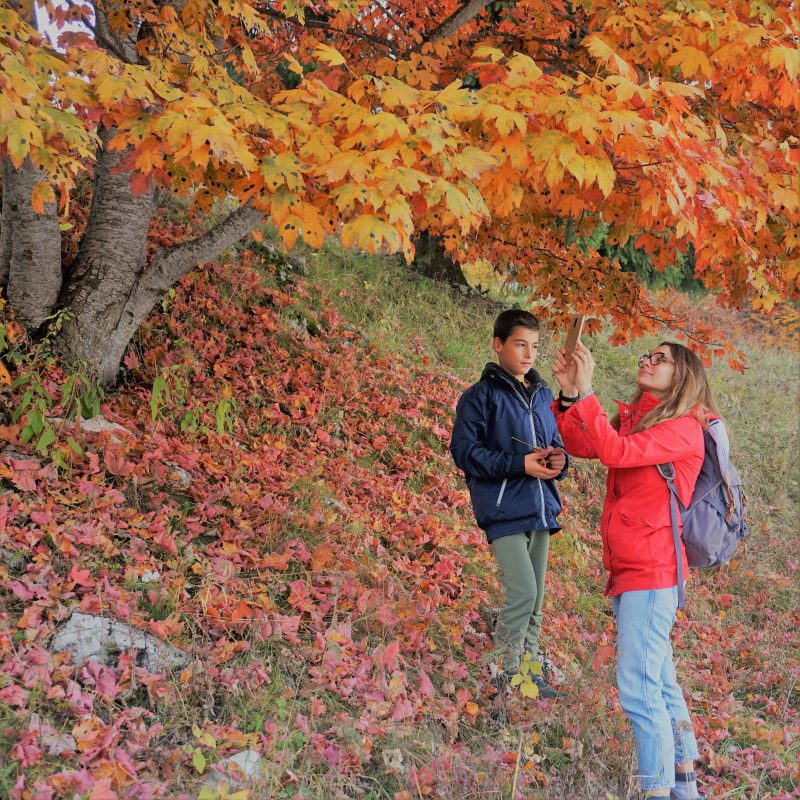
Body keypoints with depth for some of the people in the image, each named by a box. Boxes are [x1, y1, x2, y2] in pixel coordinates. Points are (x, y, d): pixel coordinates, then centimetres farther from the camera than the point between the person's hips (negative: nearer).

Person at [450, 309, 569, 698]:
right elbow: (464, 450, -11)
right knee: (522, 593, -15)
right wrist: (519, 464, -19)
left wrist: (558, 460, -3)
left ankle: (529, 672, 23)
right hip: (504, 509, -7)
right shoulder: (481, 396, -4)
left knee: (536, 600, 11)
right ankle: (504, 674, 0)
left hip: (540, 509, 7)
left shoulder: (542, 394, 16)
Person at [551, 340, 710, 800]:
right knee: (660, 682, 16)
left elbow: (616, 451, -23)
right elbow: (580, 445, 4)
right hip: (629, 569, 9)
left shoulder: (684, 429, -10)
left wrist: (586, 391, -24)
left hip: (652, 570, -9)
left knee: (638, 686, -12)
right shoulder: (634, 418, 13)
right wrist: (568, 393, -8)